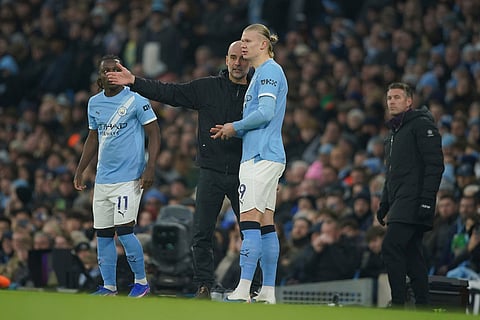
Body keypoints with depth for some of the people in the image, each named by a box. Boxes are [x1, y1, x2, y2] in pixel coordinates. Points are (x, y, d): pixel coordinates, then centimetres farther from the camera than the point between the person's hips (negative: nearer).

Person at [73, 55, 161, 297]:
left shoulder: (135, 100, -6)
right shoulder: (94, 103, 13)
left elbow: (154, 134, -6)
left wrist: (150, 167, -16)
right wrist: (79, 171, 21)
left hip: (129, 177, -6)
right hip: (102, 179, 6)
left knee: (124, 230, -14)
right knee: (103, 234, 5)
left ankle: (141, 281, 0)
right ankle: (109, 286, 14)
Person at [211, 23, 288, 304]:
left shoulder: (269, 70, -8)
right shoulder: (262, 73, 23)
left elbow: (266, 113, -19)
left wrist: (235, 127, -6)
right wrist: (232, 132, 14)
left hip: (261, 157, -11)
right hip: (266, 156, 11)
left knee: (250, 221, -15)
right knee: (266, 223, 7)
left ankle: (243, 290, -20)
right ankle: (268, 292, 6)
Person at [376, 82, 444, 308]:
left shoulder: (422, 125, -5)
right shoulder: (394, 132, 24)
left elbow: (435, 164, -14)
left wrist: (426, 198, -22)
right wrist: (384, 204, 24)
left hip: (414, 202, -10)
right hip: (400, 203, 10)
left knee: (391, 247, -18)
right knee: (411, 253, 7)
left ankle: (398, 304, -19)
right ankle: (422, 307, 8)